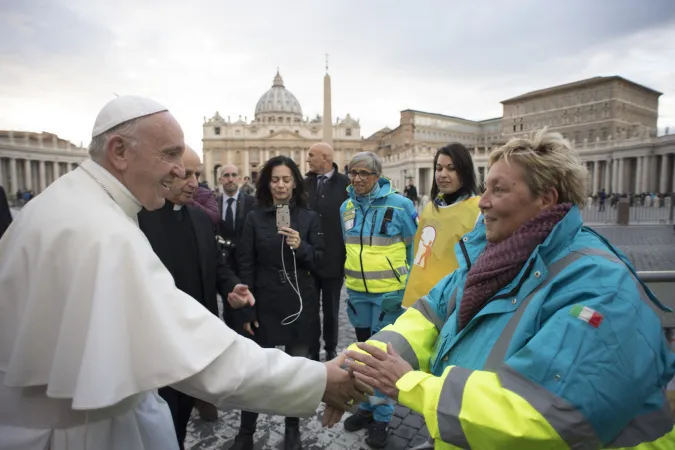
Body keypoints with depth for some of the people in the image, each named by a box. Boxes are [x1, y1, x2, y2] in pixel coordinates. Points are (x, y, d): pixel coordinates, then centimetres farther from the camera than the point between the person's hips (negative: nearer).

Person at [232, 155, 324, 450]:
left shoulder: (309, 217, 1)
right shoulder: (255, 218, 0)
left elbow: (318, 261, 2)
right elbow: (246, 266, -1)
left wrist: (301, 247, -18)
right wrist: (247, 309, -5)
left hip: (300, 303, 1)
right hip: (265, 304, 0)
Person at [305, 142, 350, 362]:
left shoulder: (346, 183, -7)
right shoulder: (305, 183, 3)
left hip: (334, 259, -2)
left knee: (331, 309, 15)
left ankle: (331, 350, 33)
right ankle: (311, 350, 31)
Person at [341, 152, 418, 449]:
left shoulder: (399, 205, -12)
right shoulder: (346, 207, 2)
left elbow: (416, 246, -4)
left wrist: (409, 284, -4)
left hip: (389, 292, -5)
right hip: (357, 292, 5)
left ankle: (381, 416, 25)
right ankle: (367, 406, 37)